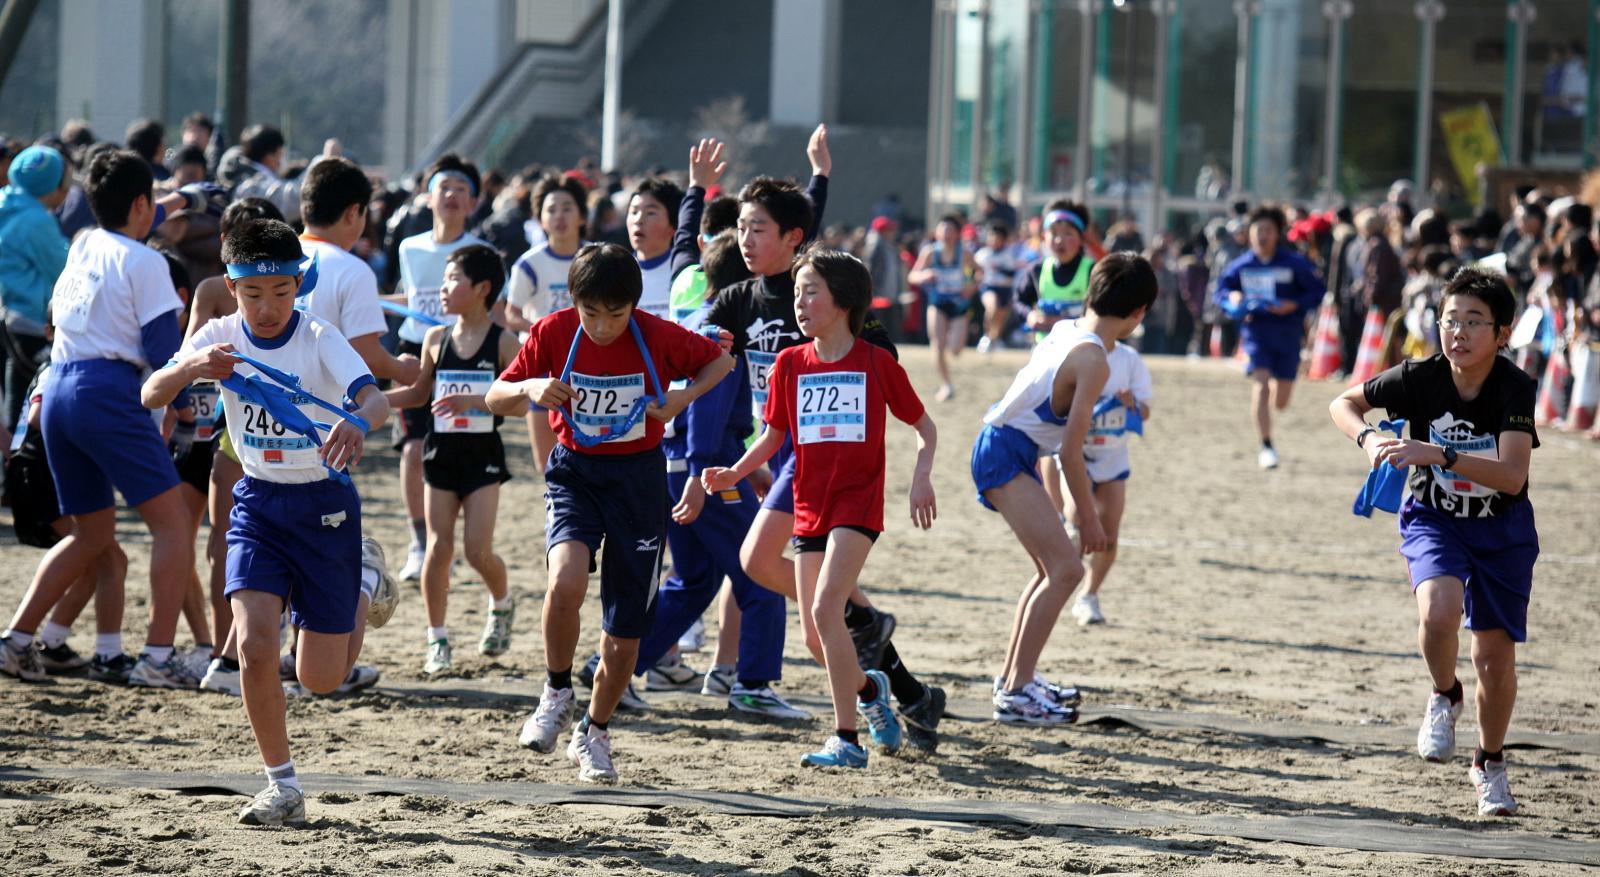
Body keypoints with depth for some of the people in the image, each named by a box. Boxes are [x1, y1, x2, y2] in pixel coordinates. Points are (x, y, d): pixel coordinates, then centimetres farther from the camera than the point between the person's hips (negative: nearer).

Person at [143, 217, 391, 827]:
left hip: (325, 505, -2)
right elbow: (150, 396, -16)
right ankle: (283, 789, -5)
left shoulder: (319, 340, -15)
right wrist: (189, 368, -38)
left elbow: (374, 396, -32)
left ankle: (360, 592, 37)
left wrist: (359, 422, -57)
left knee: (321, 679, 3)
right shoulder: (220, 337, -6)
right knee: (255, 647, -20)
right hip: (258, 504, 2)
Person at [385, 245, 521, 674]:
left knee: (478, 549, -8)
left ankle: (502, 603, 23)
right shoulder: (437, 339, 6)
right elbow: (420, 393, 18)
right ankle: (437, 639, 6)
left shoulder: (503, 342, -7)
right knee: (438, 547, -2)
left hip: (483, 454, -3)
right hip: (442, 452, 3)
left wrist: (473, 402, -26)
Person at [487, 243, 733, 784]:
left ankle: (594, 735, 29)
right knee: (566, 581, -30)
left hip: (638, 478, 0)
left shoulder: (658, 337, -13)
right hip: (574, 473, 0)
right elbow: (495, 398, -1)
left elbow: (721, 361, 5)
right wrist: (530, 387, -23)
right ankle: (557, 694, -4)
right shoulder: (553, 333, -10)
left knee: (626, 629, 4)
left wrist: (682, 398, -14)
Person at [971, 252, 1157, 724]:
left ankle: (1014, 677, 34)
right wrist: (1088, 516, -9)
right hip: (1004, 455, -10)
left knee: (1052, 568, 21)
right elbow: (1071, 450, -19)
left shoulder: (1065, 331, 8)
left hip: (1004, 447, 10)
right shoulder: (1093, 360, -19)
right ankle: (1016, 694, -15)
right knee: (1066, 569, -14)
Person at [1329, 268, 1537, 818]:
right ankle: (1445, 697, 2)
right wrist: (1369, 438, -25)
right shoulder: (1421, 379, -18)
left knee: (1496, 654, 4)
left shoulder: (1516, 389, -23)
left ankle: (1489, 763, 31)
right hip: (1434, 519, 0)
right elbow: (1343, 404, -3)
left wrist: (1439, 454, -43)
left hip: (1502, 529, 0)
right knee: (1439, 609, -30)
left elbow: (1513, 476, -34)